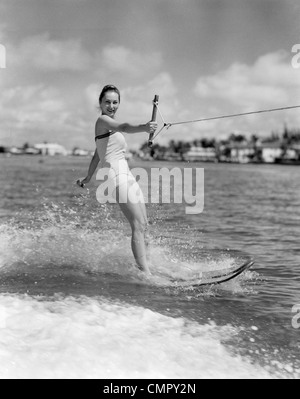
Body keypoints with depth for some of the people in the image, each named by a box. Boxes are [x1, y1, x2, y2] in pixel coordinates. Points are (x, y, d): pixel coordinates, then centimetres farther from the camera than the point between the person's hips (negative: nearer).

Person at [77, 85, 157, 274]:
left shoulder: (110, 124, 21)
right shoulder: (103, 120, -7)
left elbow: (97, 155, 31)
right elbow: (123, 127, -31)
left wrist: (88, 177, 41)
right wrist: (144, 127, -49)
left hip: (127, 175, 10)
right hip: (117, 175, -10)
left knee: (143, 225, 7)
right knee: (138, 224, -18)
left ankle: (143, 266, 11)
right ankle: (146, 273, -23)